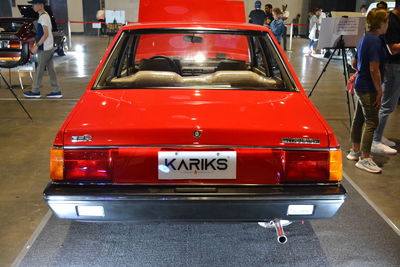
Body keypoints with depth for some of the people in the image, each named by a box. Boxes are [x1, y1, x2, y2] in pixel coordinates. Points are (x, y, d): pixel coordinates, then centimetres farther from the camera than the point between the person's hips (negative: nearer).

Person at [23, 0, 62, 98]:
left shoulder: (43, 17, -16)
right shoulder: (45, 15, 13)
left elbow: (46, 34, -22)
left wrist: (37, 46, -19)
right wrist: (37, 44, 19)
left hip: (44, 49, -9)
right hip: (49, 47, 9)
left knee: (39, 70, 2)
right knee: (51, 69, 10)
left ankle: (35, 91, 12)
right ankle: (56, 91, 12)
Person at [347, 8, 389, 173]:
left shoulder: (365, 38, 11)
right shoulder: (375, 41, -18)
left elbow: (355, 63, 19)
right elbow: (374, 69, -21)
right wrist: (379, 91, -17)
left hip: (362, 85, 10)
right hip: (369, 88, -10)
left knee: (359, 118, 16)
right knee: (372, 121, -5)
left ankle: (355, 151, 27)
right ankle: (364, 159, -1)